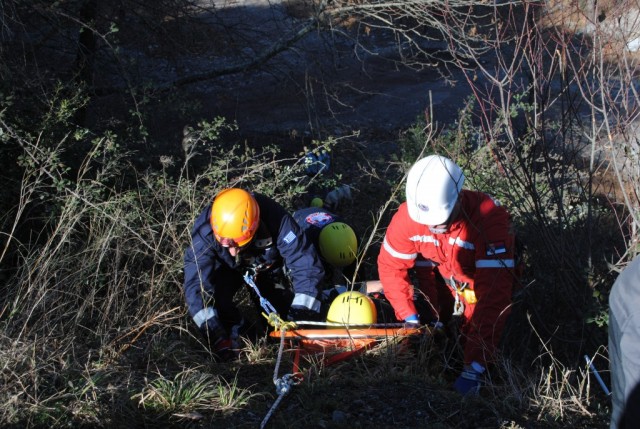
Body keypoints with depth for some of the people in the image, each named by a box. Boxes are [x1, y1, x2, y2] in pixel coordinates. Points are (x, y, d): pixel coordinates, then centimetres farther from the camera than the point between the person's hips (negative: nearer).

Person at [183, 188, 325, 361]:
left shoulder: (277, 221, -41)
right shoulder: (205, 229, -38)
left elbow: (308, 268, -36)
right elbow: (195, 286, -37)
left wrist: (302, 316, -40)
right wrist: (217, 338, -40)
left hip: (269, 265, 1)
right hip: (228, 268, -1)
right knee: (211, 291, -29)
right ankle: (231, 330, 0)